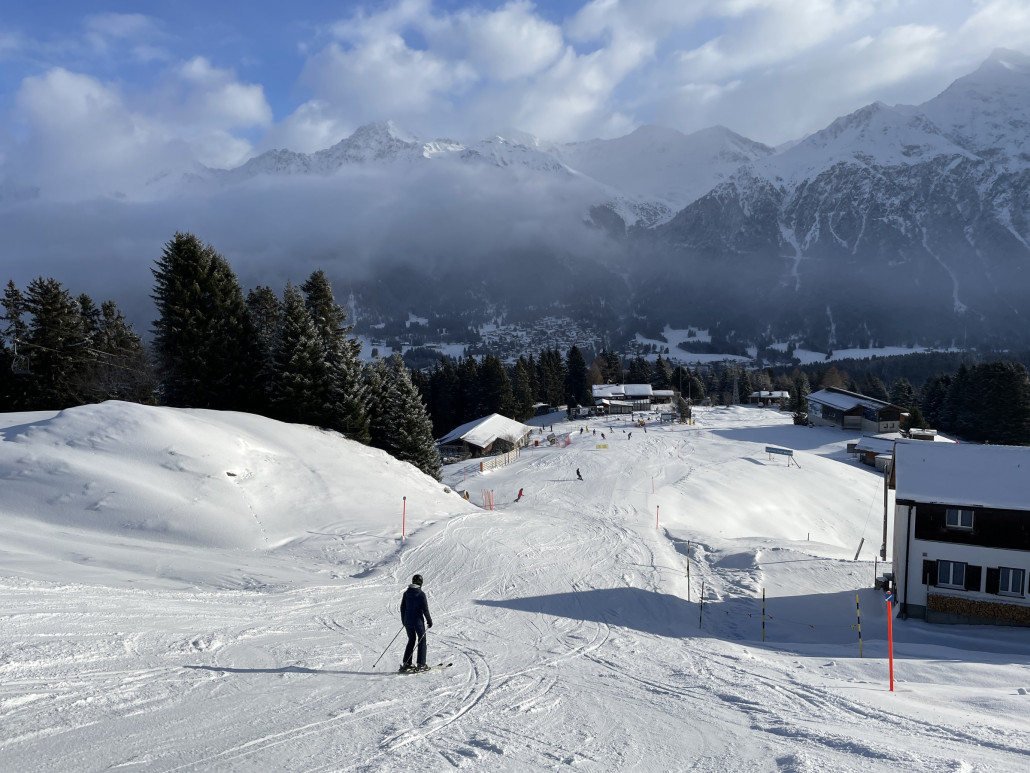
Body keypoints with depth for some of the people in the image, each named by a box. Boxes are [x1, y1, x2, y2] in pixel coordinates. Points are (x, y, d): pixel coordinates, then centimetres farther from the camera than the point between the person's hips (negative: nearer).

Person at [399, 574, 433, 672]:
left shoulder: (406, 593, 2)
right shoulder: (421, 594, -14)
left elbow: (402, 608, 9)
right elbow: (425, 609, -13)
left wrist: (404, 621, 21)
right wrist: (429, 621, -1)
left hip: (407, 621, 5)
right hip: (418, 621, -5)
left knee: (411, 640, 18)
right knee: (422, 641, 7)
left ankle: (406, 664, 15)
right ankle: (421, 664, 4)